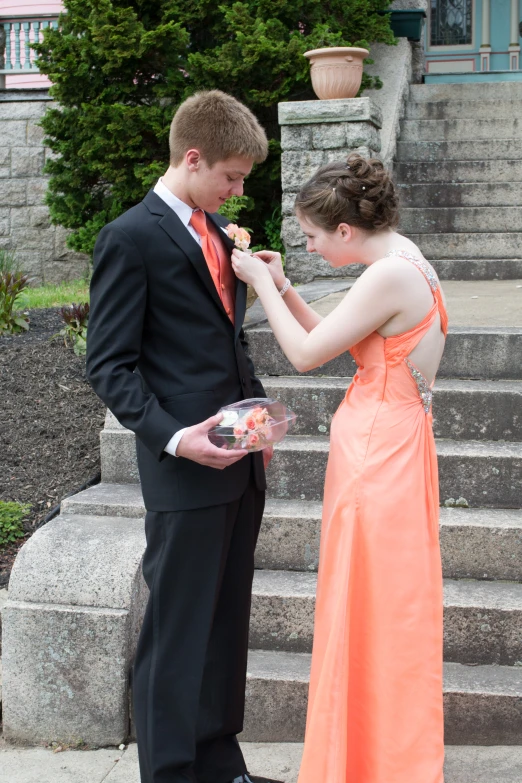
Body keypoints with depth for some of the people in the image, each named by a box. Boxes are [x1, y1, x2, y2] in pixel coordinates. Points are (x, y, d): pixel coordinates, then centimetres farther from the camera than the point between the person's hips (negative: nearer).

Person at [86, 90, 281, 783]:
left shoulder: (219, 229, 14)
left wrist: (258, 407, 11)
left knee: (228, 622, 16)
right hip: (185, 468, -8)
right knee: (179, 632, 1)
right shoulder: (131, 238, -10)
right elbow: (110, 366, -11)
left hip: (240, 464, 8)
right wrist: (174, 437, -22)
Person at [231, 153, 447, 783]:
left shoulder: (389, 277, -21)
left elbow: (306, 354, -15)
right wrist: (283, 287, 9)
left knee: (372, 603, 2)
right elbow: (334, 340, 14)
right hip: (391, 441, 10)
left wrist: (263, 284, -5)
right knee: (388, 604, 19)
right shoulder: (404, 261, 9)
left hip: (378, 448, -10)